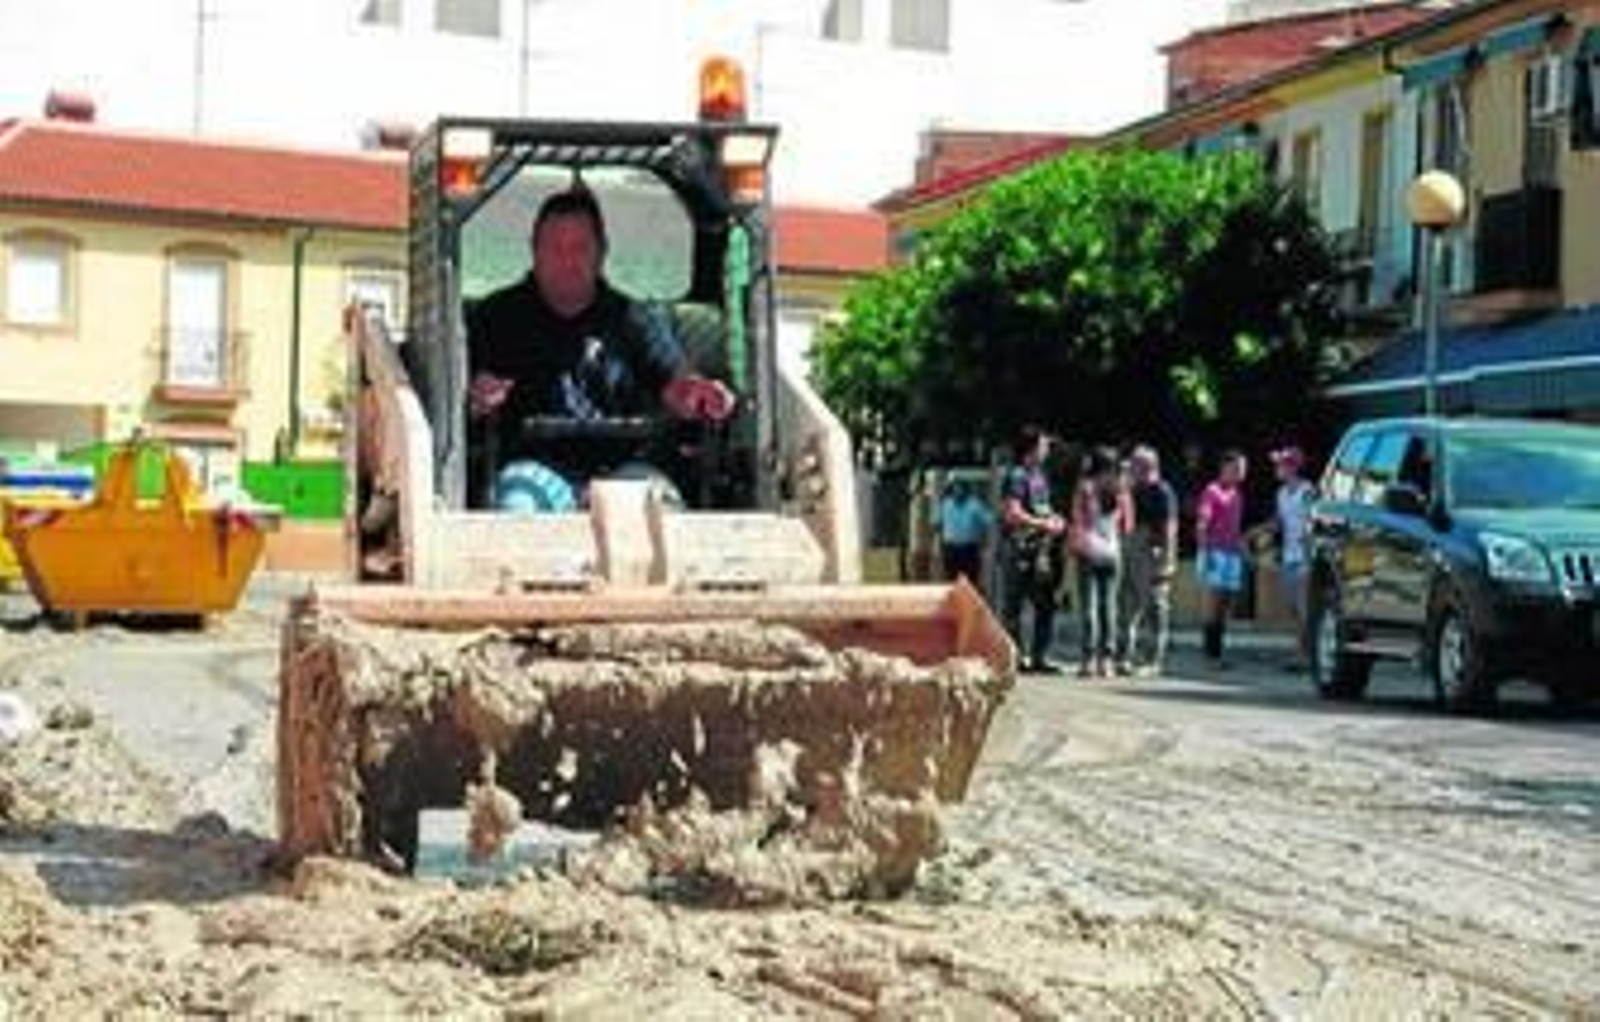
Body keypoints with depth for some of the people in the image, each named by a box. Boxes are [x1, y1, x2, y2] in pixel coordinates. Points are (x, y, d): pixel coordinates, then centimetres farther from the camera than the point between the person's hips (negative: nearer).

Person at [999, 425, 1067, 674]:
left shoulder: (1040, 475, 17)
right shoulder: (1016, 476, -11)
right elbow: (1012, 514, -21)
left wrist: (1055, 520, 9)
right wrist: (1044, 524, -14)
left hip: (1039, 550, 9)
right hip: (1018, 550, -9)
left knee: (1046, 604, 7)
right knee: (1013, 606, -2)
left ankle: (1039, 657, 12)